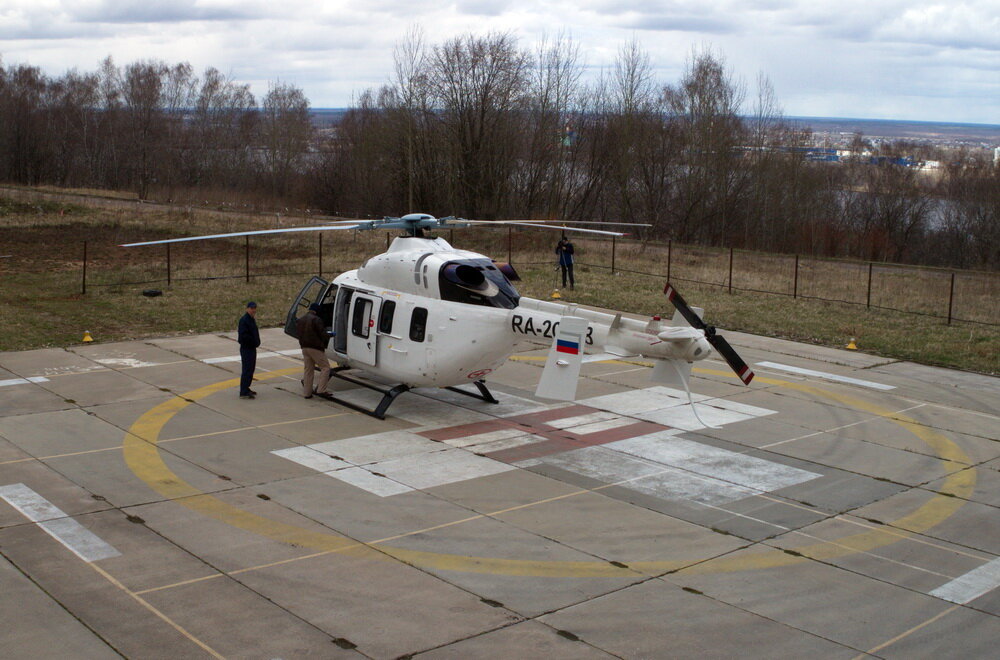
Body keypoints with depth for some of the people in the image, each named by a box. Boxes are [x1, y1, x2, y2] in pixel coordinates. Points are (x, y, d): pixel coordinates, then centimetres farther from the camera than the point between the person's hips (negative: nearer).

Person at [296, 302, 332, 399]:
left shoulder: (300, 320, 14)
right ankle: (320, 390, -10)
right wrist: (329, 336, 4)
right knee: (325, 367, -1)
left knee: (307, 370, 13)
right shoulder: (316, 319, -13)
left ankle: (306, 393, 14)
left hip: (304, 347, 8)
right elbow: (323, 334, -15)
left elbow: (299, 334, 18)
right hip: (315, 348, -8)